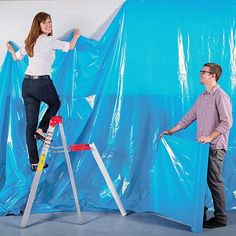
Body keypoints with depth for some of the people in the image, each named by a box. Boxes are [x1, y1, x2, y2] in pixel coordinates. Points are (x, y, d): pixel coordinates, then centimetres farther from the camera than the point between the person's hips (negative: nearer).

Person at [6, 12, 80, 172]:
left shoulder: (30, 42, 14)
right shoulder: (49, 40, -5)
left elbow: (16, 57, 27)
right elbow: (70, 46, 2)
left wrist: (11, 50, 50)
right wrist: (76, 36, 23)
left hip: (27, 83, 6)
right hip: (42, 82, -6)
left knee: (30, 124, 6)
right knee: (55, 104, 28)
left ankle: (34, 162, 10)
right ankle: (41, 130, 11)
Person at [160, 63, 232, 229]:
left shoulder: (221, 96, -10)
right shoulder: (202, 97, 16)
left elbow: (227, 122, -18)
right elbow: (189, 117, 20)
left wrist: (210, 137, -27)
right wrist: (171, 131, 16)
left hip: (214, 147, -8)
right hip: (201, 146, 8)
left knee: (214, 181, -3)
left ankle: (220, 218, 8)